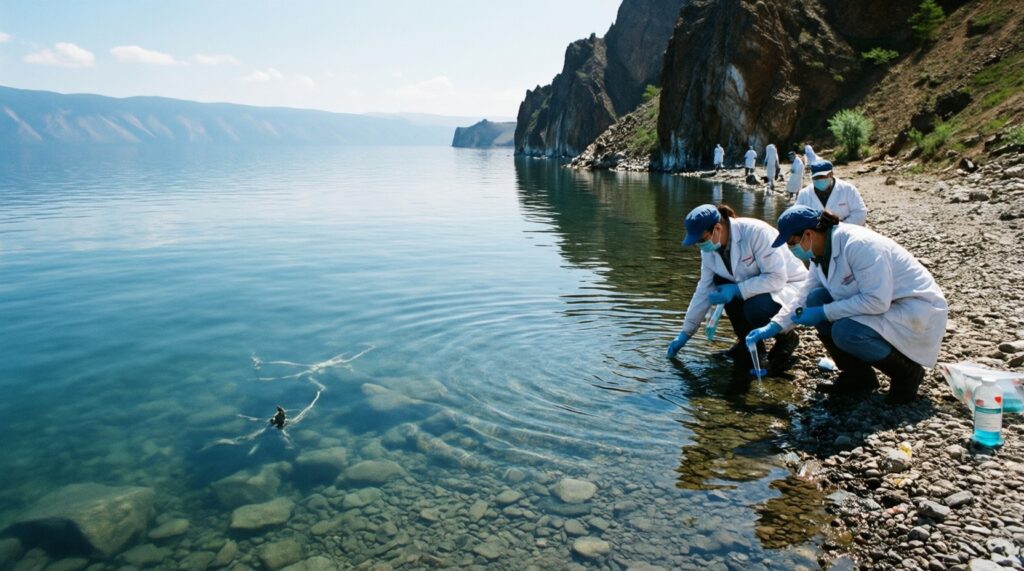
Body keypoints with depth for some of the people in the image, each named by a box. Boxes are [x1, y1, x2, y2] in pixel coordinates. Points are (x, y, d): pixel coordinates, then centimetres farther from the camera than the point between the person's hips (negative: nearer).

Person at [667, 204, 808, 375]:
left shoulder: (756, 232, -29)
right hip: (756, 288, 7)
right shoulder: (710, 249, -8)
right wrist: (685, 333, 2)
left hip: (790, 286, -7)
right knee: (719, 283, -14)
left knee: (754, 308, -34)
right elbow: (704, 291, 0)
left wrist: (736, 290, -32)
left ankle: (786, 338, 0)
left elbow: (777, 278, -29)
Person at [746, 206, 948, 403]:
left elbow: (877, 301, -31)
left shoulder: (859, 245, -27)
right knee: (816, 300, -6)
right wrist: (772, 327, 0)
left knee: (845, 332, -30)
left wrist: (824, 313, -25)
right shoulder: (821, 254, 0)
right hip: (882, 304, 9)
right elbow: (804, 299, 10)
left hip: (918, 310, -9)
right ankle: (858, 376, 6)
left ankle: (908, 372, -1)